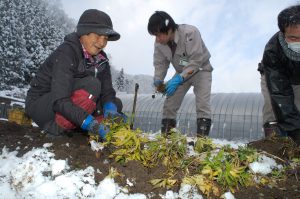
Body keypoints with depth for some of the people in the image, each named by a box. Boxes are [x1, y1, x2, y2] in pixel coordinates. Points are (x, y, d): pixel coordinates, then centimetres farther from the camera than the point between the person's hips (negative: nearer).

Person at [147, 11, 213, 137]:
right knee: (170, 102, -1)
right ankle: (165, 136, 8)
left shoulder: (190, 33, -32)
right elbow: (160, 63, -6)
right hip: (182, 72, 5)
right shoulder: (159, 43, -16)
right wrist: (158, 80, -24)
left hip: (201, 69, -5)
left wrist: (179, 78, -40)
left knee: (202, 104, -19)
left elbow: (196, 61, -33)